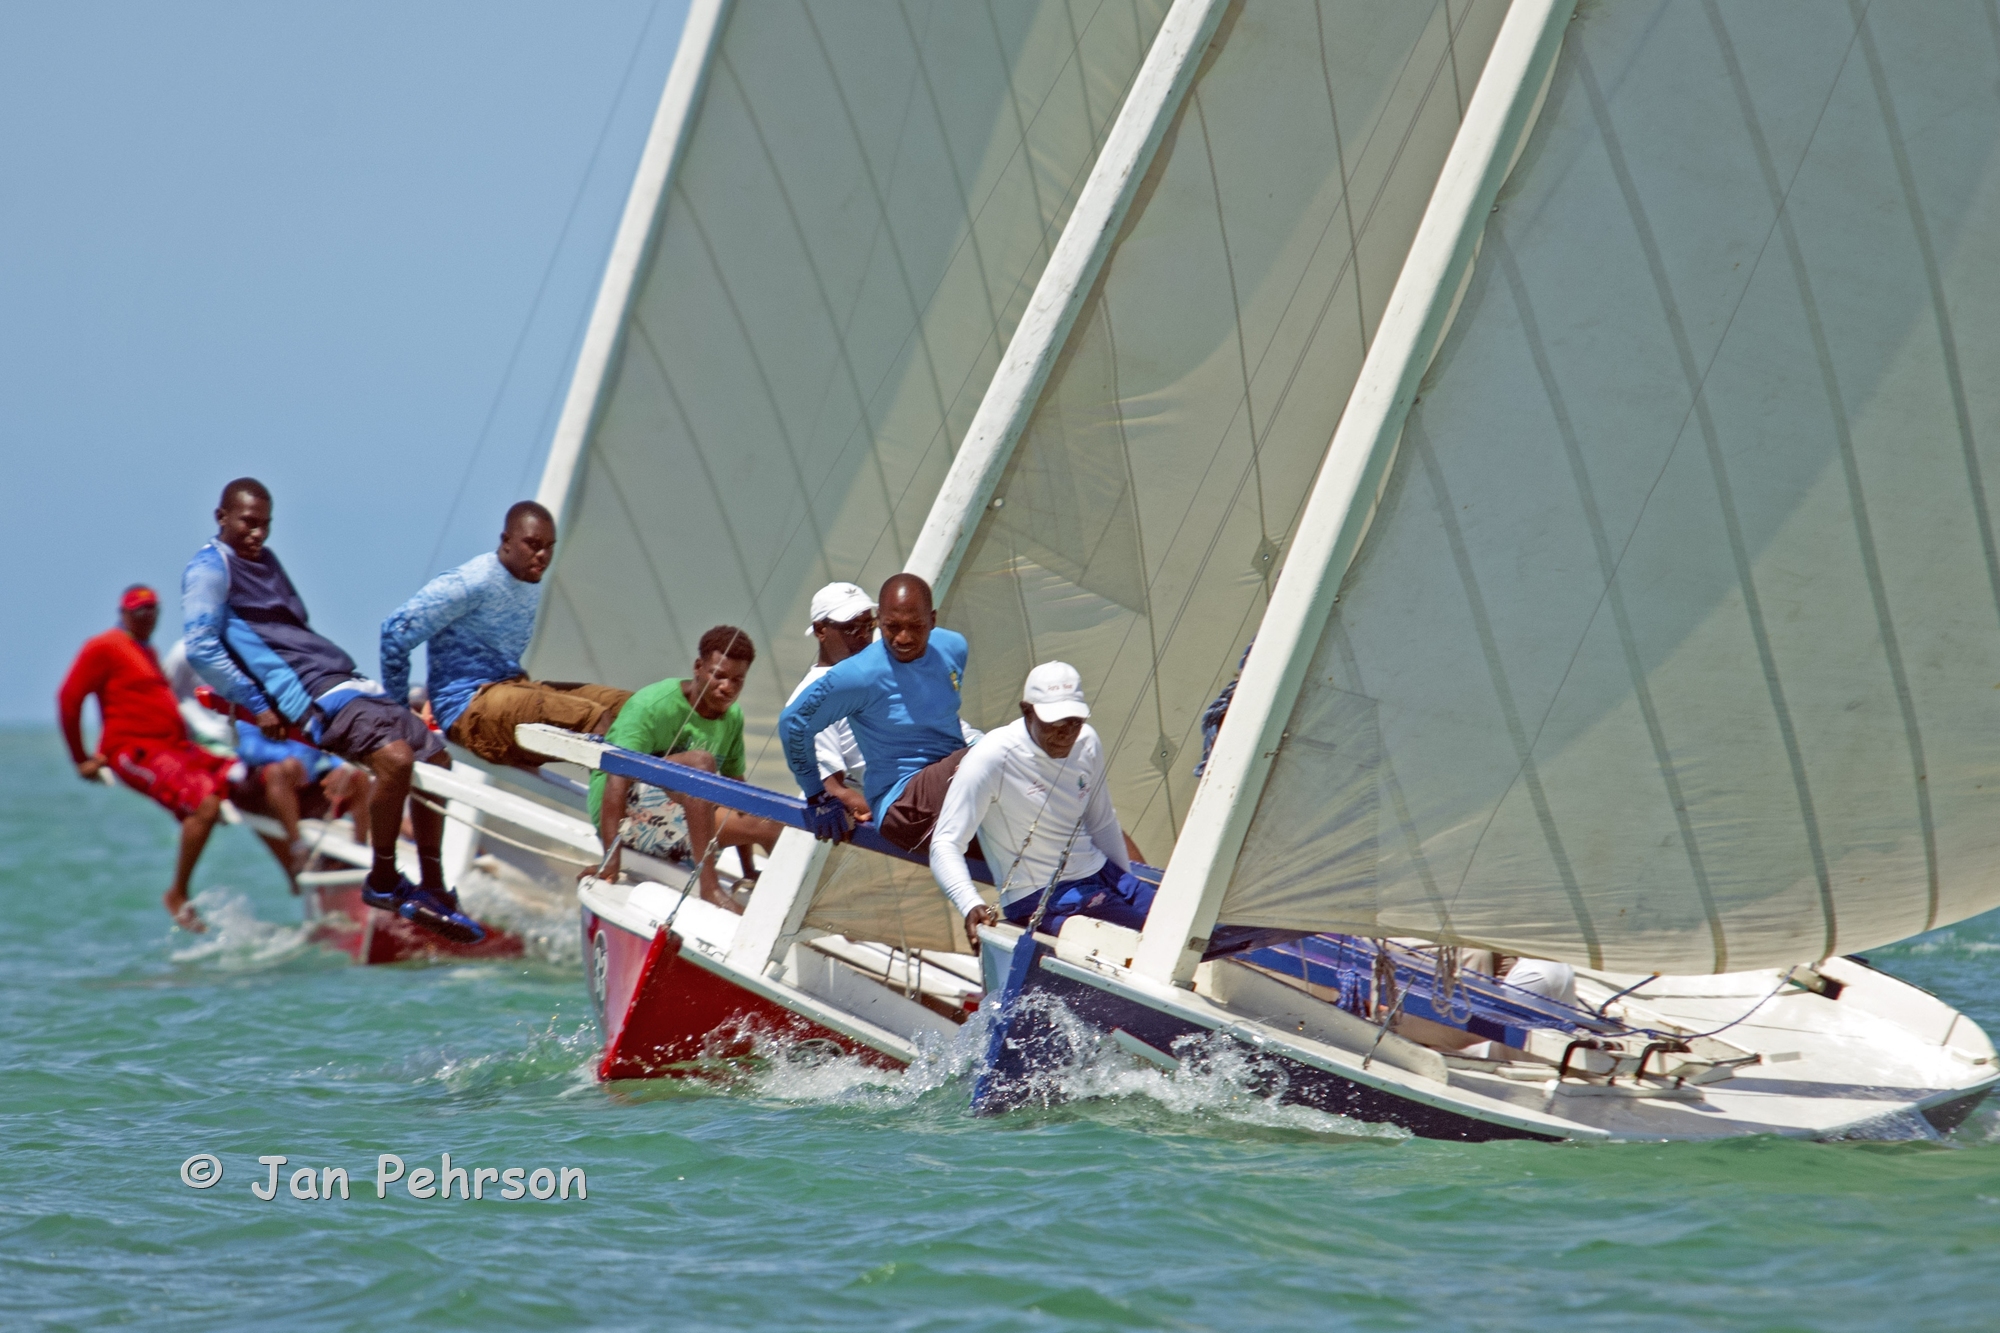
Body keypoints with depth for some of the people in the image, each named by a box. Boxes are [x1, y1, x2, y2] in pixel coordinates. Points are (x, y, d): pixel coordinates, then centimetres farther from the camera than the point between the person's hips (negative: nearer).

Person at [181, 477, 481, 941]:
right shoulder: (210, 569, -2)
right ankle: (382, 882, -12)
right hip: (310, 697, -10)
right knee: (395, 758, -29)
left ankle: (433, 890, 13)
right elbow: (201, 647, -11)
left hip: (345, 681, 10)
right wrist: (256, 705, -13)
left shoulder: (265, 560, 25)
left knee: (434, 757, 6)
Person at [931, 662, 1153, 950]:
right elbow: (945, 845, -19)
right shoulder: (992, 758, -16)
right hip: (1042, 897, -7)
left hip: (1101, 874, 7)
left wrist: (1131, 889, 24)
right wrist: (971, 906, -35)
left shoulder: (1087, 743, 3)